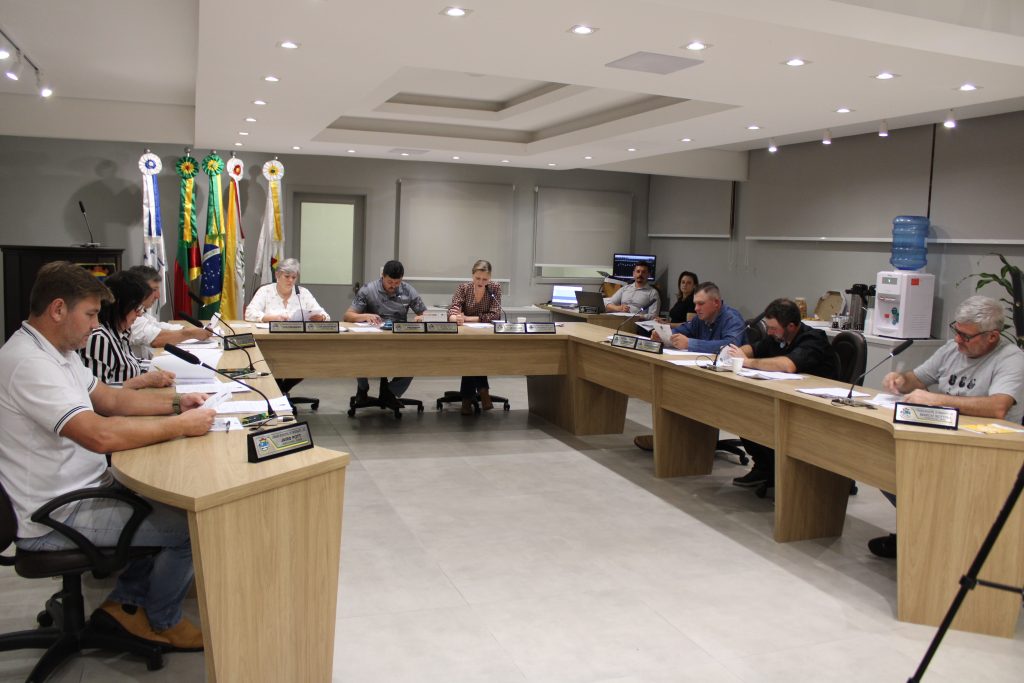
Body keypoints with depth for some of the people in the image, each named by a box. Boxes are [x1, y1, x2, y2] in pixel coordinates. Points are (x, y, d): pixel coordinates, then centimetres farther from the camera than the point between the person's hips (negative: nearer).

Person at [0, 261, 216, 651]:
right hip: (55, 518, -11)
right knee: (191, 524, -11)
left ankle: (126, 603, 21)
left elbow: (108, 398, 17)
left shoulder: (55, 351, 7)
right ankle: (161, 622, 15)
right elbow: (101, 435, -36)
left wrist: (175, 404, 3)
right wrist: (181, 426, -25)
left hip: (79, 488, 11)